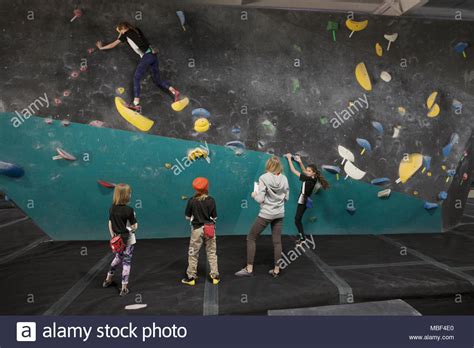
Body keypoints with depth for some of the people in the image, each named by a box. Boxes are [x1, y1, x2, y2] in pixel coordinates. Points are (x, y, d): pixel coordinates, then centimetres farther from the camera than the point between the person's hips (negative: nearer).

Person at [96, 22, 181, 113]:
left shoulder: (126, 34, 6)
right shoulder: (136, 30, 22)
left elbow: (113, 45, 14)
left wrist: (101, 47, 29)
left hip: (146, 56, -7)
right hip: (153, 55, 7)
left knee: (136, 78, -10)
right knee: (157, 80, 13)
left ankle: (136, 104, -21)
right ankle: (174, 91, 0)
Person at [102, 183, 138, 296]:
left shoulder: (112, 208, -2)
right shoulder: (129, 210, -21)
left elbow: (110, 224, 5)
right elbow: (134, 226, -16)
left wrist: (113, 236, 11)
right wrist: (134, 229, 5)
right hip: (128, 239, -6)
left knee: (118, 257, 29)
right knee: (126, 262, 7)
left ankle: (108, 279, 41)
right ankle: (124, 288, 13)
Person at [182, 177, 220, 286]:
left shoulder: (192, 201, -9)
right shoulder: (211, 200, -8)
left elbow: (187, 217, -3)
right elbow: (214, 217, -3)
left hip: (197, 229, -1)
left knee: (193, 254, 11)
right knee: (212, 253, 12)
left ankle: (191, 277, 16)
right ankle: (215, 276, 15)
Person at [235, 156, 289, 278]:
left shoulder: (264, 178, -14)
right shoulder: (284, 179, -1)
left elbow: (260, 199, -16)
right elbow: (286, 197, 6)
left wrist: (254, 195, 4)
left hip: (266, 214, -5)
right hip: (279, 214, 5)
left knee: (251, 238, 8)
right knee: (277, 241, 12)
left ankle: (249, 269, 10)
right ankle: (276, 270, 18)